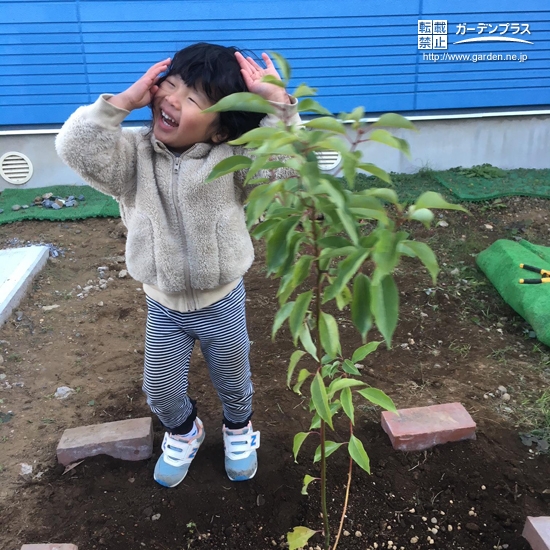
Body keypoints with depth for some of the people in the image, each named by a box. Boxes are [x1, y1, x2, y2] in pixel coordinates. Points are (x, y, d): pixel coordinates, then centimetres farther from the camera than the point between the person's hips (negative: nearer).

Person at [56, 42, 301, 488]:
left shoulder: (232, 159, -16)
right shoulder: (135, 154, -11)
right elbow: (77, 149, -25)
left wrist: (275, 99, -31)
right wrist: (125, 100, -25)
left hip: (222, 302, -1)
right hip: (163, 307, 2)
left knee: (233, 382, 22)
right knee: (161, 392, 19)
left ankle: (238, 428, 57)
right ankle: (184, 431, 54)